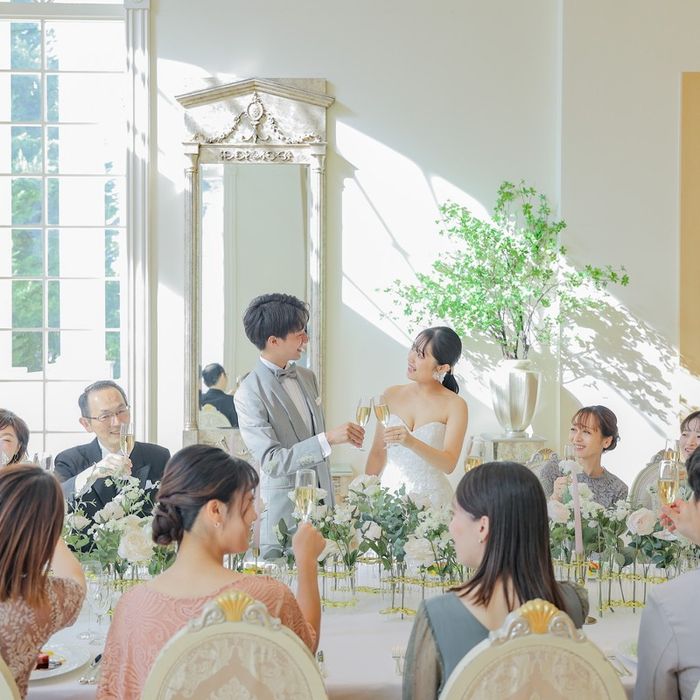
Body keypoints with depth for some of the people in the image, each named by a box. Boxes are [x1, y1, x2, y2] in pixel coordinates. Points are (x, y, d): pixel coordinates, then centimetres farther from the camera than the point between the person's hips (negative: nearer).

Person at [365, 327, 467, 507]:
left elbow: (449, 464, -17)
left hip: (430, 498, -3)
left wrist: (411, 443, -31)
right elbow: (377, 454, 8)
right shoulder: (391, 395, 3)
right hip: (389, 491, 3)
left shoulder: (454, 406, -8)